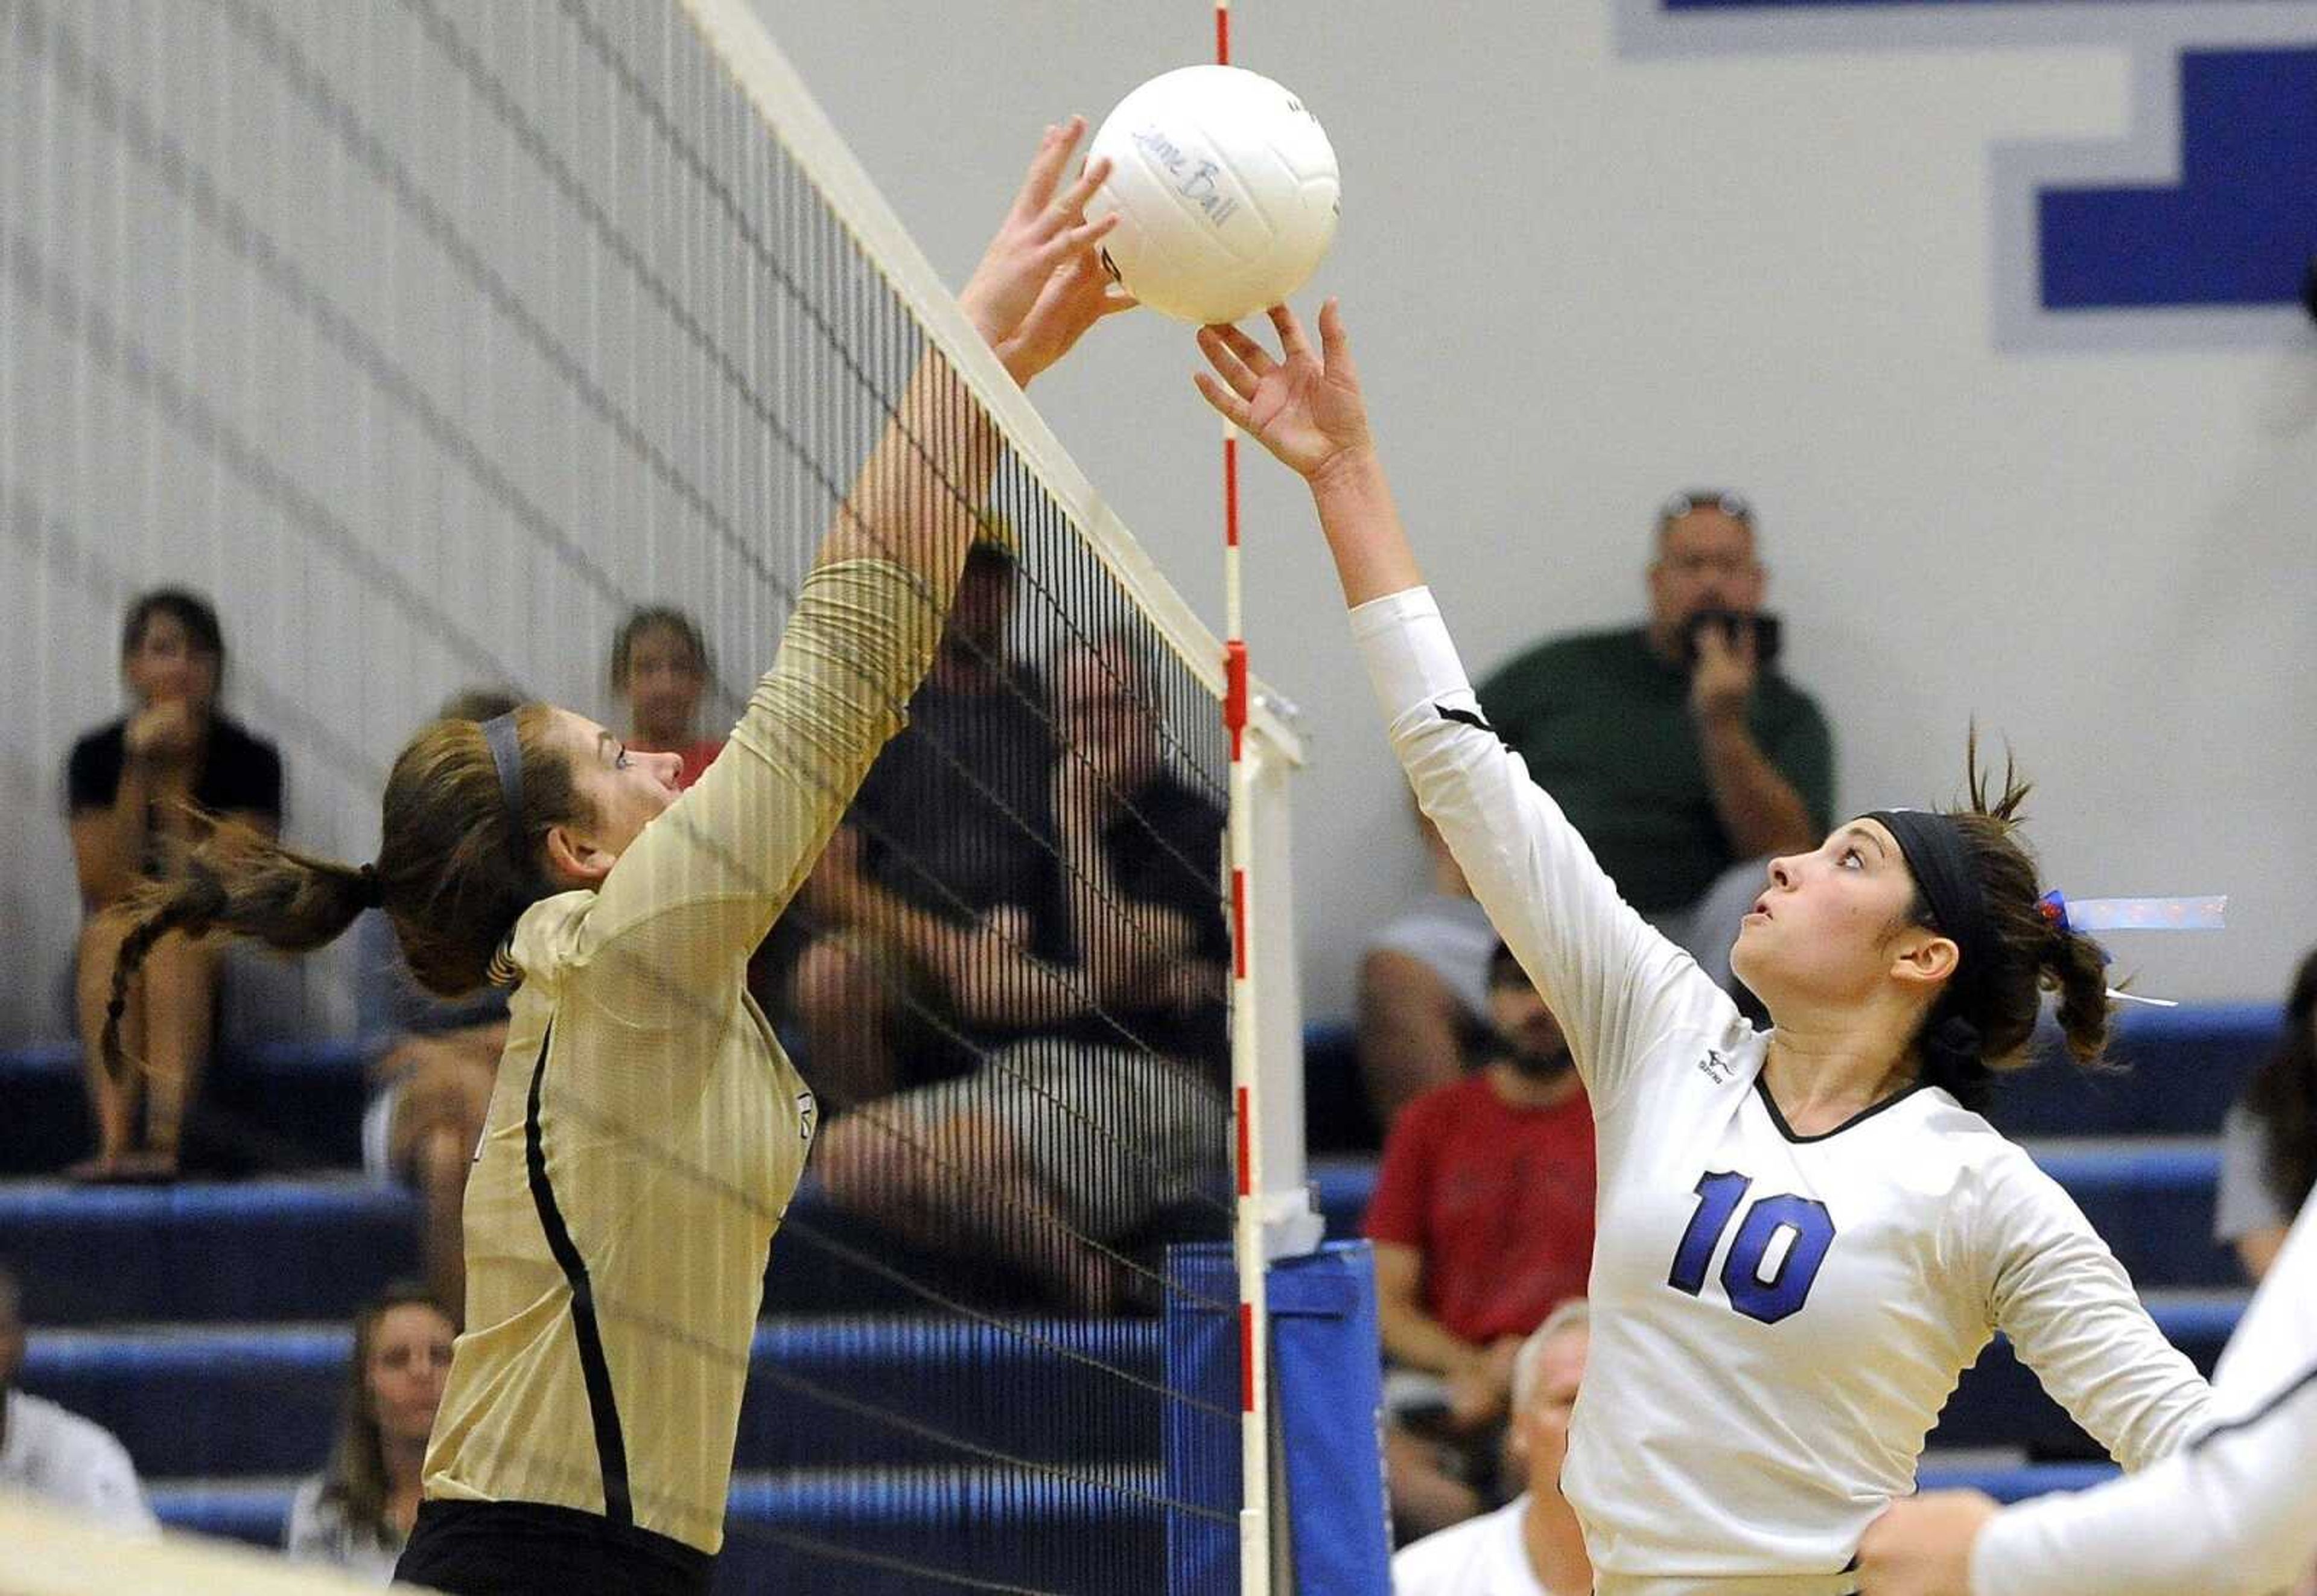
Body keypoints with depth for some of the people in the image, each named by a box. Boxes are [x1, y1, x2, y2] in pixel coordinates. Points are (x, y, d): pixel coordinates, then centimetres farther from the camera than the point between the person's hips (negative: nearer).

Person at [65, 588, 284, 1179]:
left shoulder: (248, 761, -1)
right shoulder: (96, 757, 2)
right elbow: (102, 885, -9)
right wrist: (139, 769, -14)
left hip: (222, 963, -1)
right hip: (109, 991, 1)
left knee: (174, 939, -33)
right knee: (115, 931, -32)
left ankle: (164, 1141, -51)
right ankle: (115, 1142, -50)